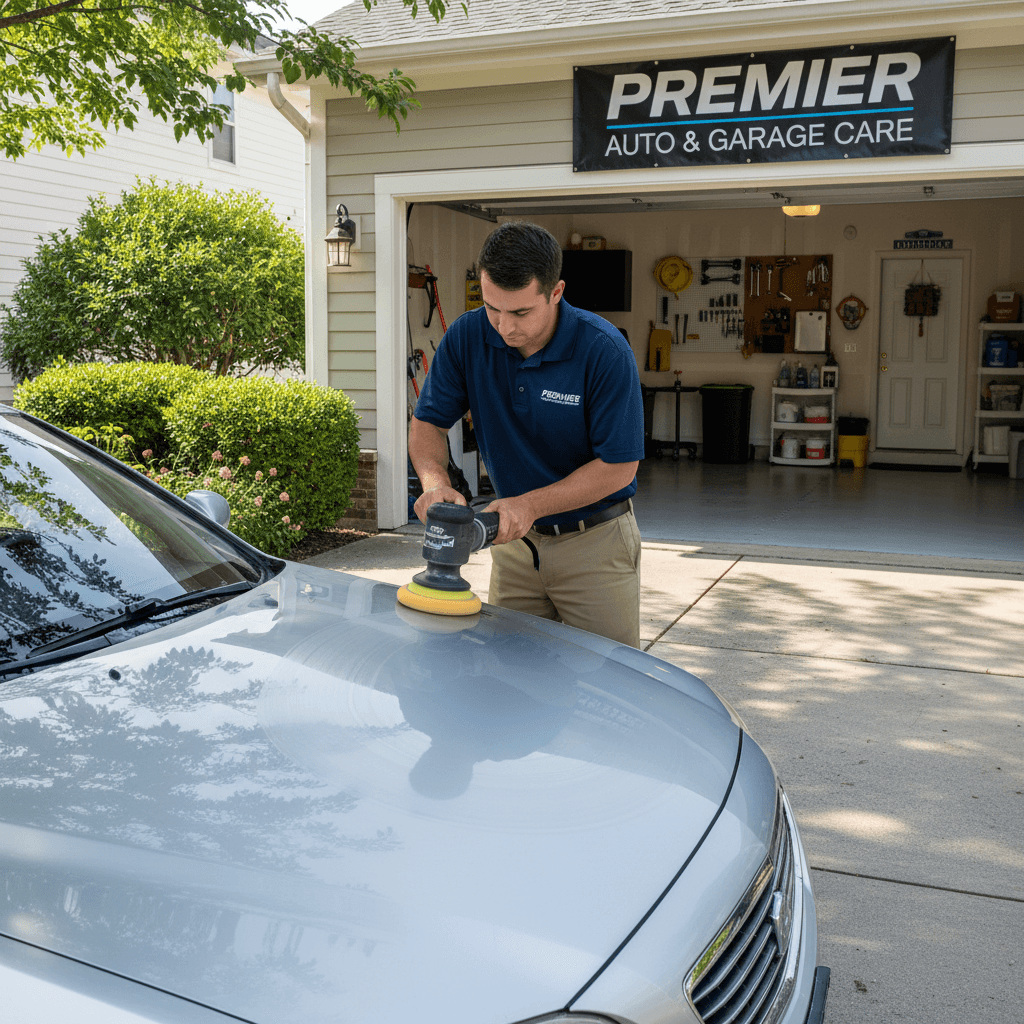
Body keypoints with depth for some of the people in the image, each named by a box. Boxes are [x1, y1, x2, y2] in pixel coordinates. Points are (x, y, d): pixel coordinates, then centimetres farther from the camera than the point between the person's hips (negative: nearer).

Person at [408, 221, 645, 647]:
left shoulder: (604, 350, -20)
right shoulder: (467, 337, -9)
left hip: (594, 542, -3)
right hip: (515, 540, 4)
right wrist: (435, 481, -21)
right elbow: (428, 423, 0)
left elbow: (619, 466, -16)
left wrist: (530, 504, -25)